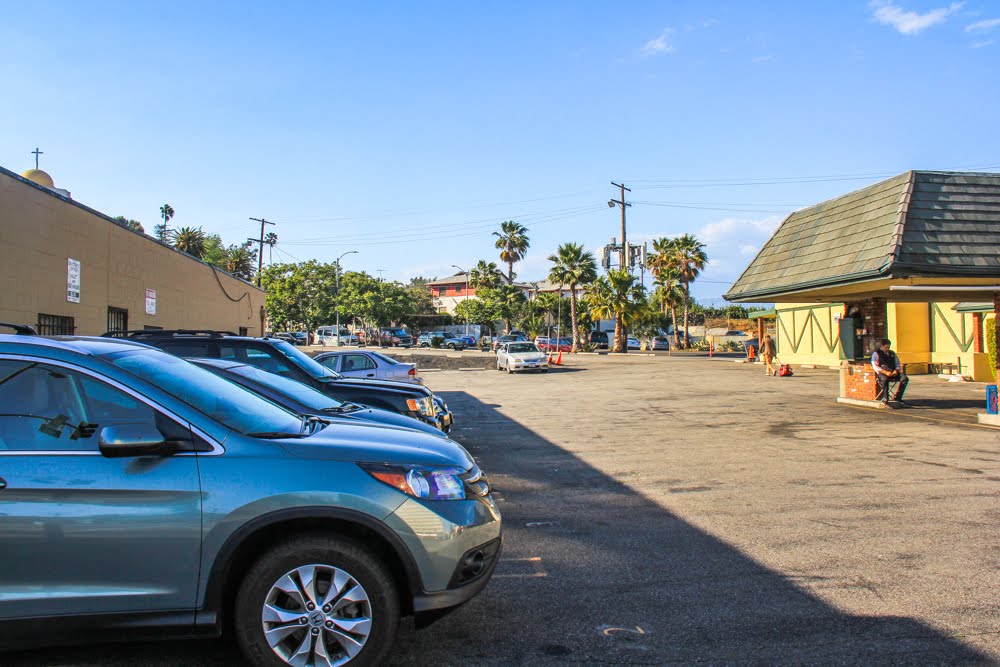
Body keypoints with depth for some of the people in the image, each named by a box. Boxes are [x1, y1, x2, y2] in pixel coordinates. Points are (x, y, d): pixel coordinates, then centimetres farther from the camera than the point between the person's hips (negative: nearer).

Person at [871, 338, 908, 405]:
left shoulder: (892, 353, 23)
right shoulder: (876, 354, 5)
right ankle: (885, 399, -33)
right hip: (882, 373, -5)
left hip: (893, 372, 5)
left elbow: (897, 364, 23)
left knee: (905, 378, -22)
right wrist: (885, 372, -20)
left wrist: (896, 370, -1)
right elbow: (875, 367, -6)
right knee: (885, 380, -40)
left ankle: (897, 397, -13)